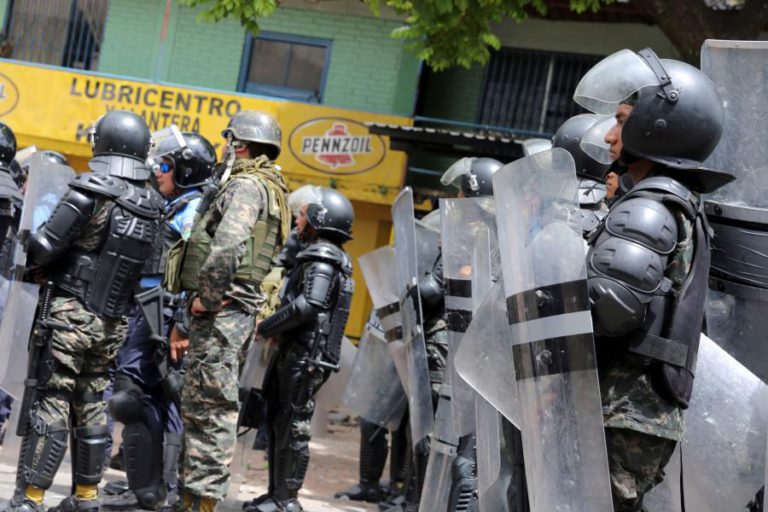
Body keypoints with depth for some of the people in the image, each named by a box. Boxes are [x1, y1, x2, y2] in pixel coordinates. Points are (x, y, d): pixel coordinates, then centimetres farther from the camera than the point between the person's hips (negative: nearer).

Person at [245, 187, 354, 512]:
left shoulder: (322, 257, -13)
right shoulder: (333, 258, 20)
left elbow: (307, 306, -25)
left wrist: (266, 327, -14)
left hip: (305, 358, -10)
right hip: (296, 354, 10)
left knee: (292, 428, -6)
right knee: (279, 422, 14)